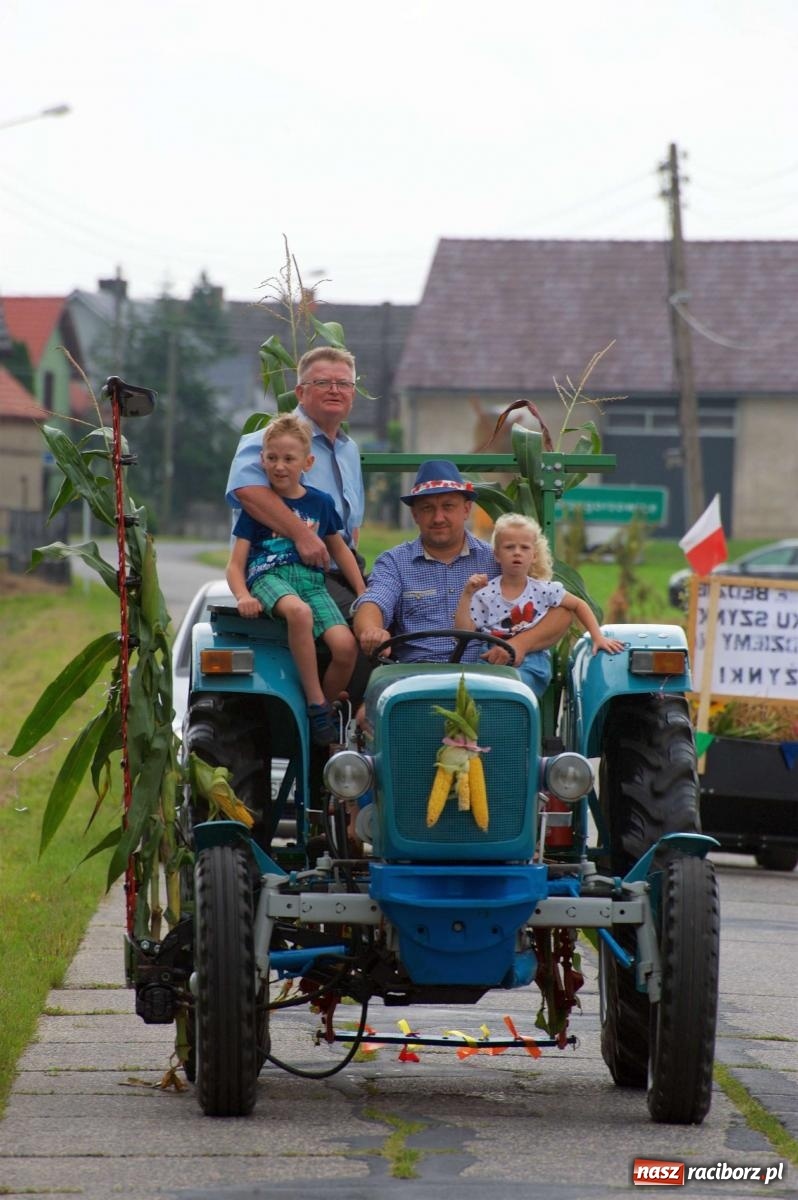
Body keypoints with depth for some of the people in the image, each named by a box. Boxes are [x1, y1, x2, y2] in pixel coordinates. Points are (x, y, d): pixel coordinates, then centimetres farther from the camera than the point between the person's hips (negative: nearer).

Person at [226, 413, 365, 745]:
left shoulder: (321, 503, 13)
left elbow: (339, 549, 26)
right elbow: (235, 564, 3)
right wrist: (243, 597, -17)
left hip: (312, 581, 3)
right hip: (269, 577, -3)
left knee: (345, 645, -24)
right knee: (299, 612, -39)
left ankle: (326, 709, -1)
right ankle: (315, 703, -31)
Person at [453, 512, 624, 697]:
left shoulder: (543, 590, 8)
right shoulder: (486, 594, 6)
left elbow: (579, 606, 20)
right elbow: (463, 630, 1)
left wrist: (598, 638, 15)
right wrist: (467, 595, -8)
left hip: (533, 661, 0)